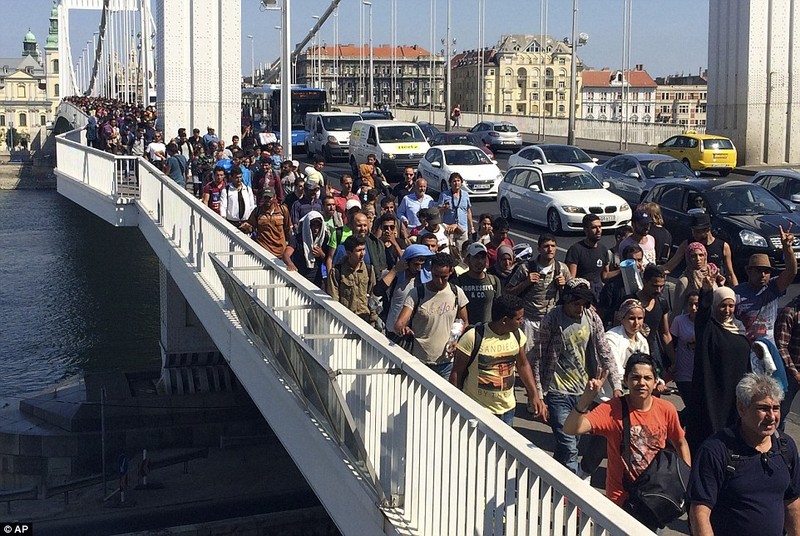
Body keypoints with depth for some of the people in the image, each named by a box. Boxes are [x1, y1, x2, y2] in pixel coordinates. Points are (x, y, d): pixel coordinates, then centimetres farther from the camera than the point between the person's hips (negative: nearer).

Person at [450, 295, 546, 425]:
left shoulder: (516, 335, -3)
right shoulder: (473, 338, -20)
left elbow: (523, 365, 13)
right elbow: (457, 373, -11)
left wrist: (535, 395, 8)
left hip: (507, 408, 5)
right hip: (477, 411, -5)